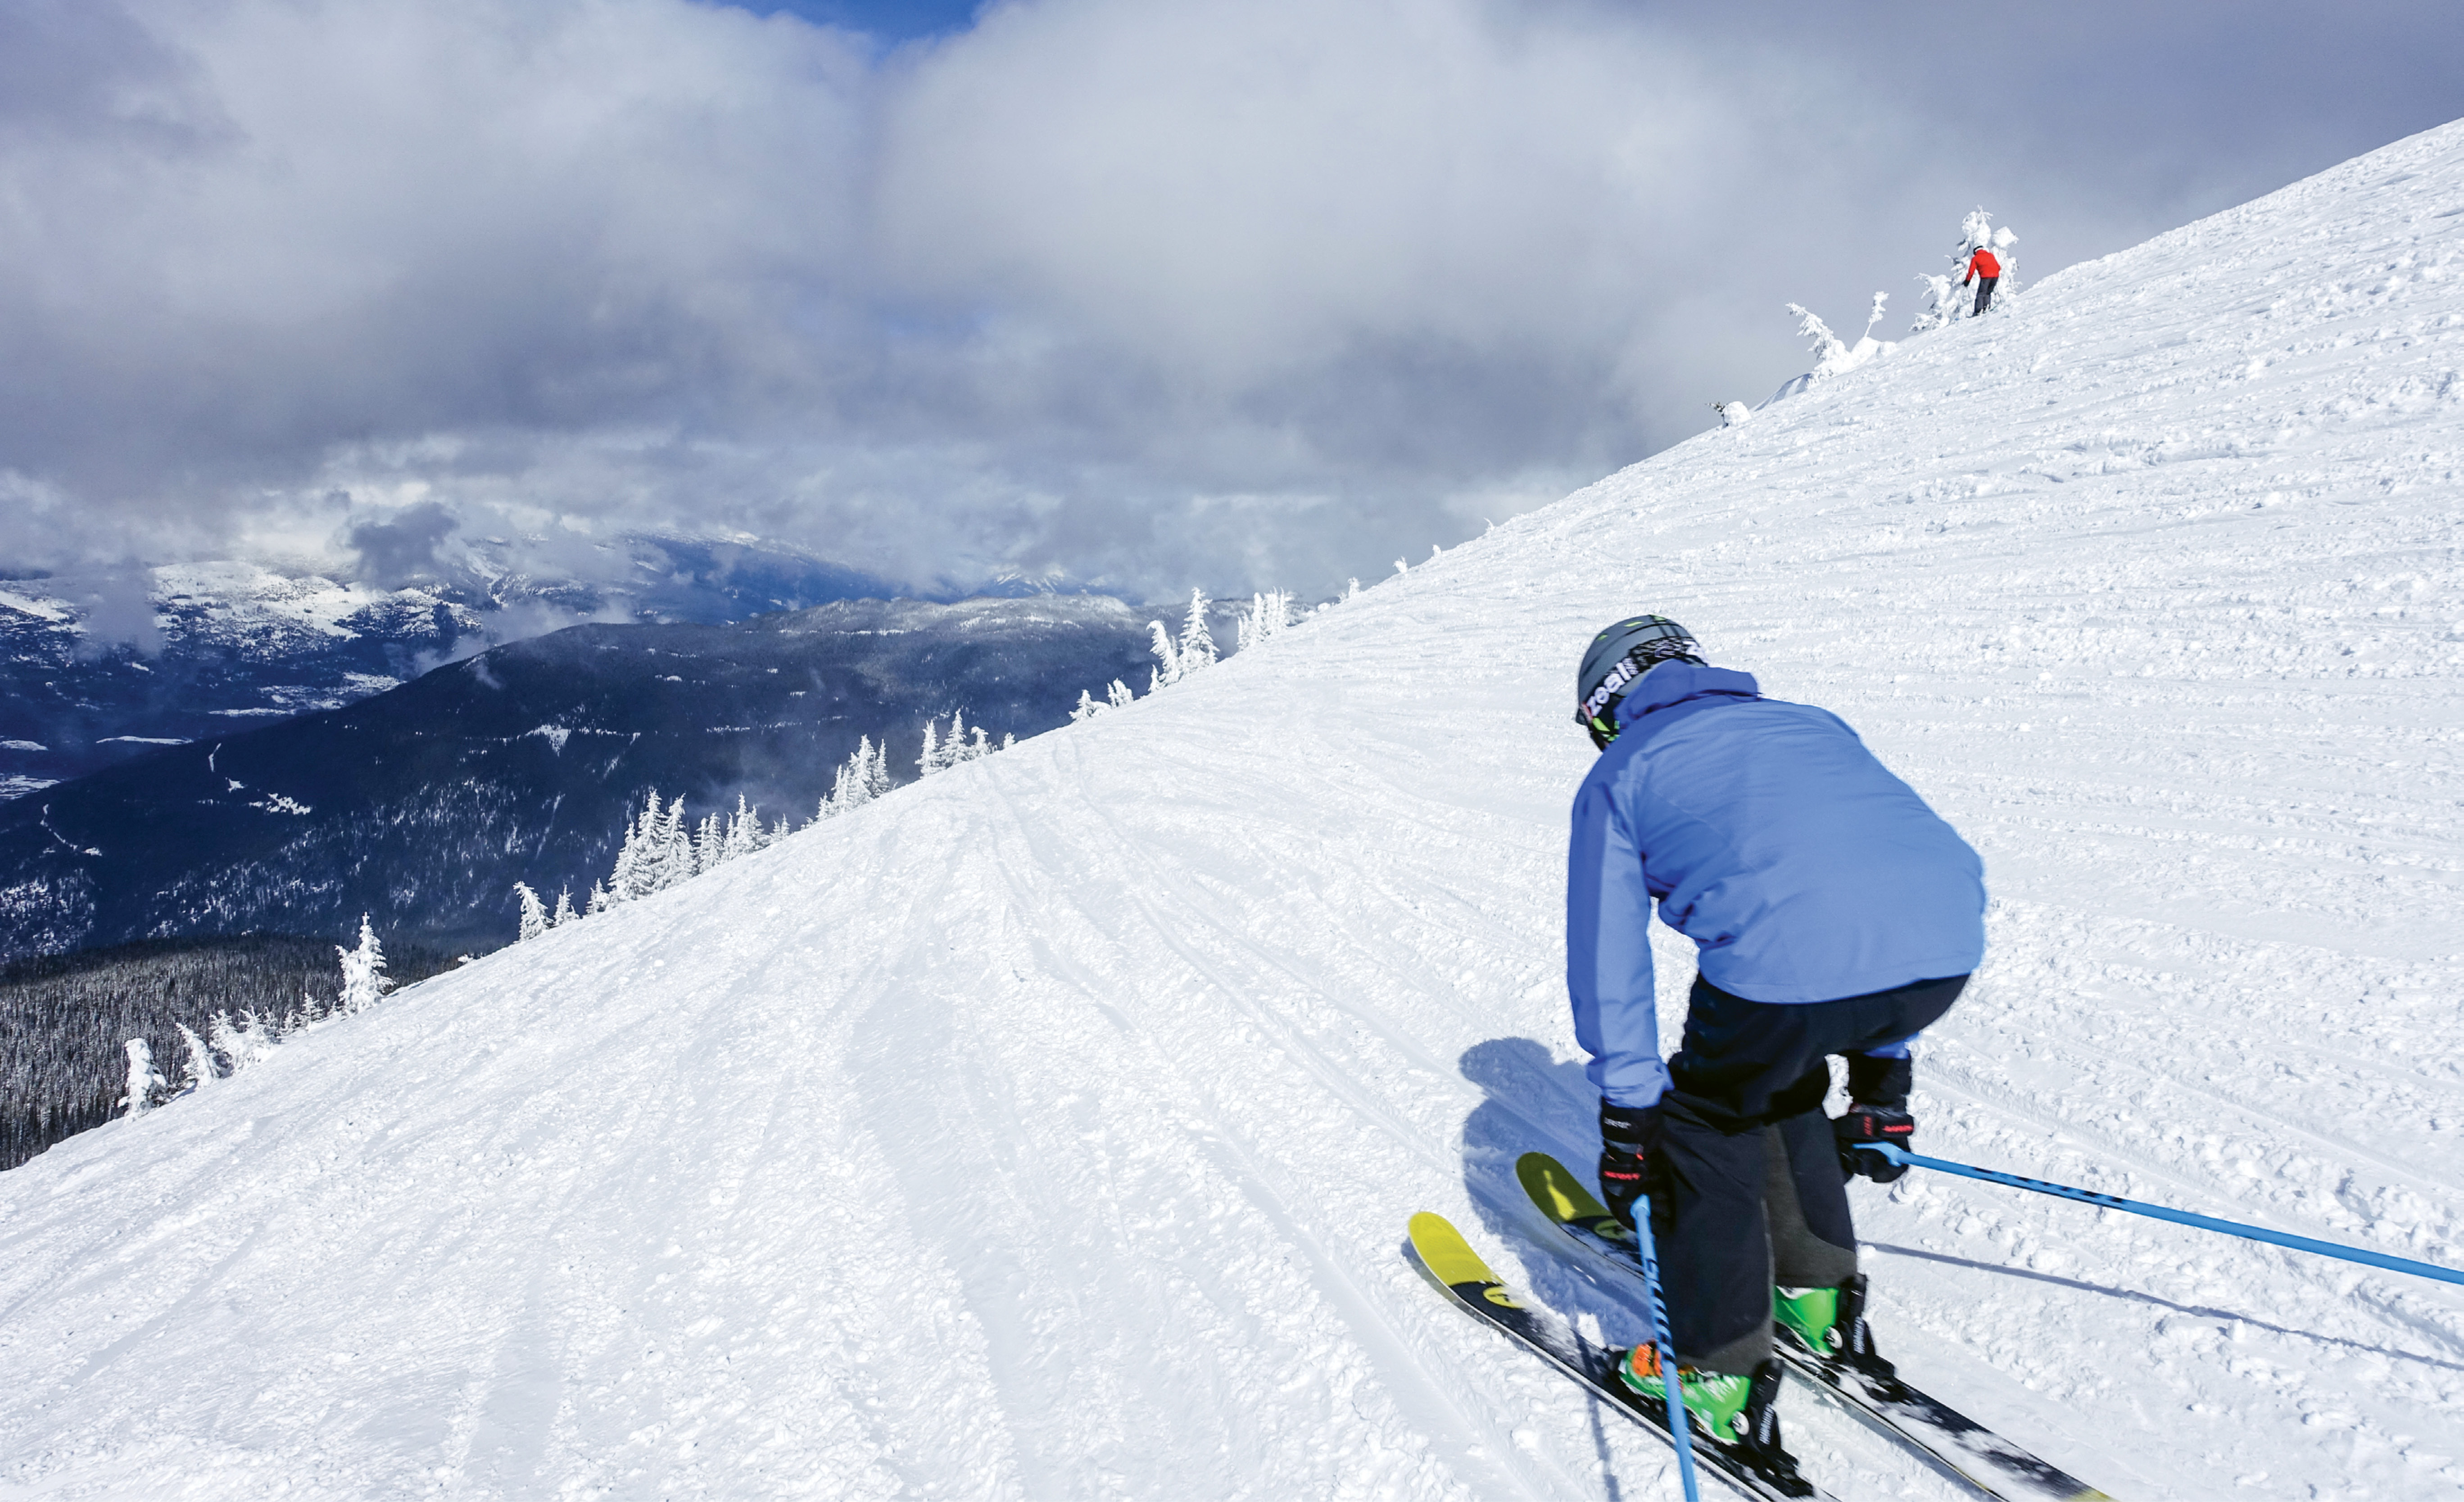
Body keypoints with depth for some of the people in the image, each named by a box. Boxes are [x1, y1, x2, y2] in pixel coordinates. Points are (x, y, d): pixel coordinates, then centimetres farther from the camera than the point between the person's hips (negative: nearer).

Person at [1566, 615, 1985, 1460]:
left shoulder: (1619, 775, 21)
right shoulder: (1807, 724, 35)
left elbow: (1609, 964, 18)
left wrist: (1627, 1123, 27)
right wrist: (1882, 1086, 44)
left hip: (1791, 961, -6)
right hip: (1949, 946, 6)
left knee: (1707, 1125, 22)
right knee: (1777, 1084, 33)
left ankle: (1722, 1377, 28)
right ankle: (1820, 1296, 44)